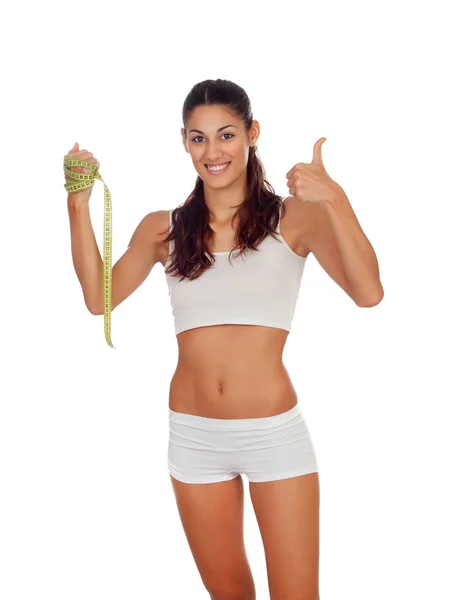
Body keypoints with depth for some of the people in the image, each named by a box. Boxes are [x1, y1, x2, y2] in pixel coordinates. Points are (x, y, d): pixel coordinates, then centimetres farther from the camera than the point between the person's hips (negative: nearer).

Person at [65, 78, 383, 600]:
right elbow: (99, 298, -4)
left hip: (275, 432, -3)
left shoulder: (294, 218, -4)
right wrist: (79, 208, -11)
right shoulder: (163, 229, 6)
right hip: (194, 435, 3)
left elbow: (368, 293, -18)